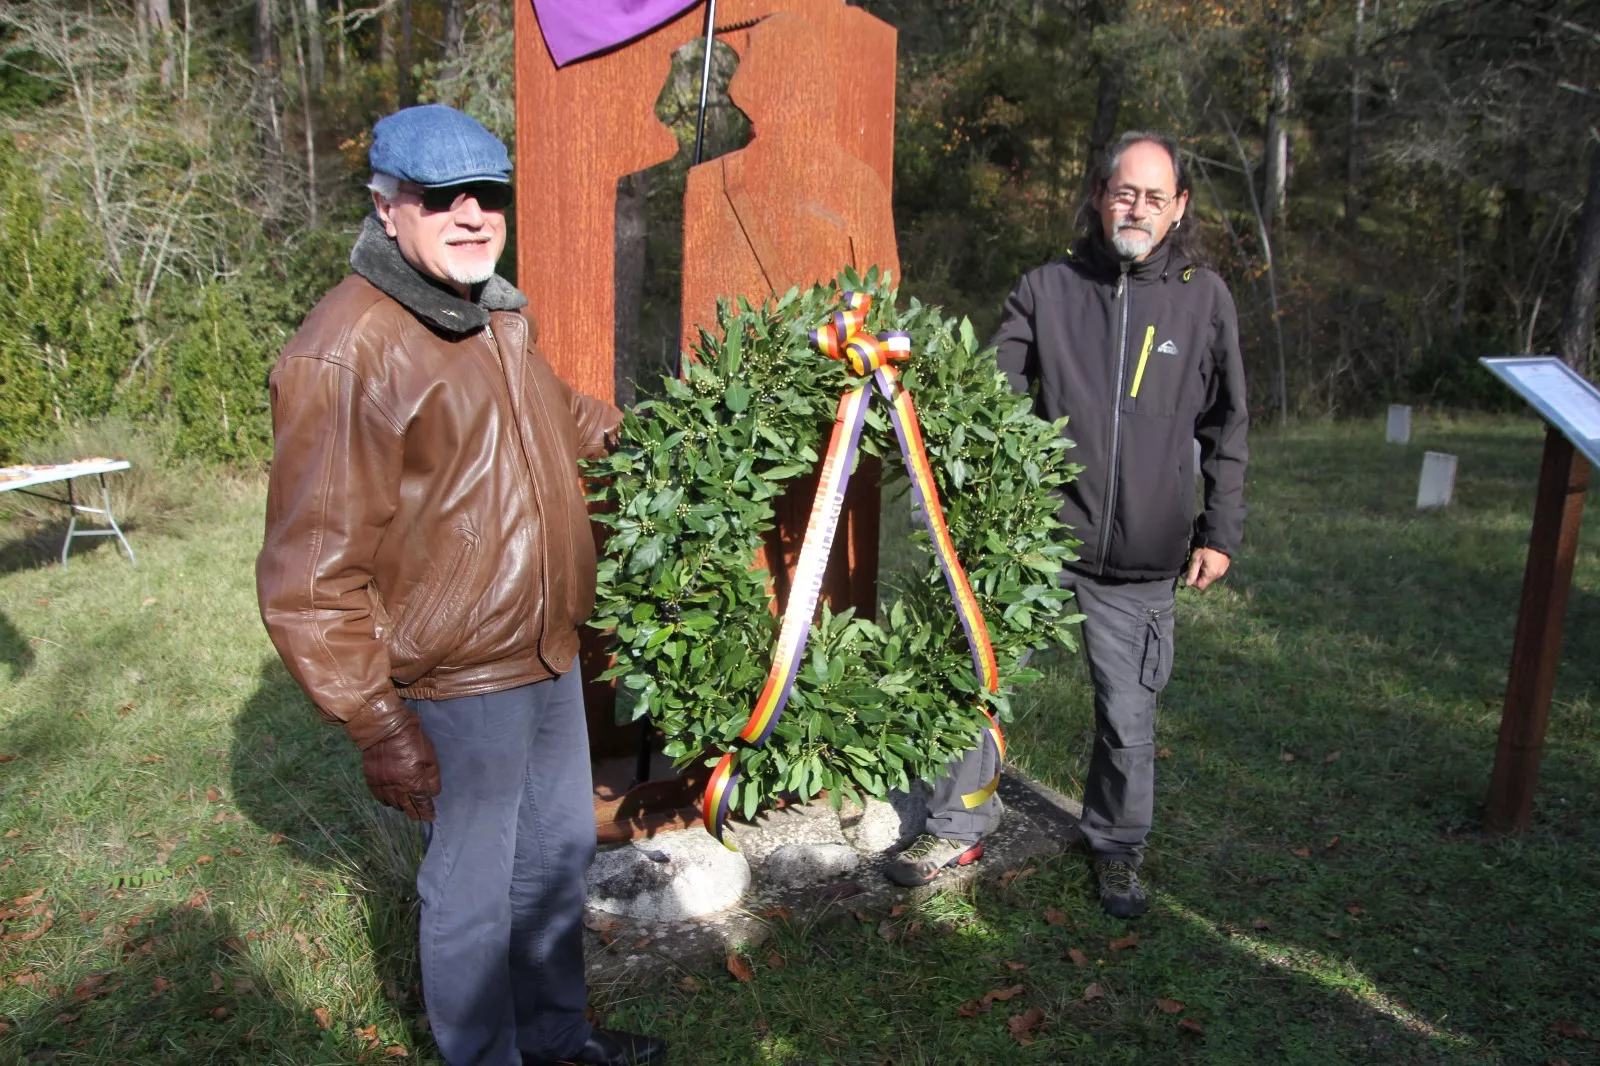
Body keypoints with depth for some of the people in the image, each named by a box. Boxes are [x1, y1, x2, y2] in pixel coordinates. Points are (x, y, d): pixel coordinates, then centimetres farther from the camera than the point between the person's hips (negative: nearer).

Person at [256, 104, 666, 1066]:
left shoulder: (500, 311, 6)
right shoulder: (348, 354, -22)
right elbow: (311, 578, -23)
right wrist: (378, 726, -23)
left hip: (549, 653, 9)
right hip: (461, 682, -9)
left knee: (562, 849, 23)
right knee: (474, 889, 9)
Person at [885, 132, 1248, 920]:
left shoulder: (1204, 299, 4)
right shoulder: (1047, 289, 1)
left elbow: (1225, 428, 9)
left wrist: (1220, 530, 7)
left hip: (1141, 560, 0)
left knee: (1128, 716, 11)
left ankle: (1117, 849, 36)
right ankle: (956, 827, 28)